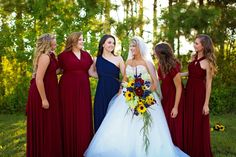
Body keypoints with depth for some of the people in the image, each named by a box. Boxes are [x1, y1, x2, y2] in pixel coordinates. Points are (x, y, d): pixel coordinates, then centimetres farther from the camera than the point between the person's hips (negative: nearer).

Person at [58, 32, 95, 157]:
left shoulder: (86, 55, 10)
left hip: (83, 90, 4)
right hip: (68, 90, -3)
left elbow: (90, 72, 14)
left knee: (83, 119, 4)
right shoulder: (63, 55, -1)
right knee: (69, 119, 1)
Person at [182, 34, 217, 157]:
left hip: (199, 93, -7)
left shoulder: (207, 62, -15)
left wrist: (206, 104, -14)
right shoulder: (194, 57, 5)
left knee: (199, 123, 4)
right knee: (188, 122, 13)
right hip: (189, 91, 7)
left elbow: (208, 84, -14)